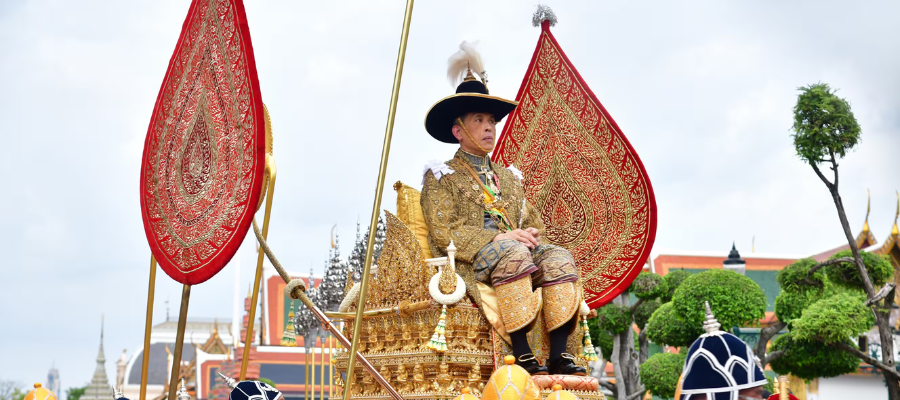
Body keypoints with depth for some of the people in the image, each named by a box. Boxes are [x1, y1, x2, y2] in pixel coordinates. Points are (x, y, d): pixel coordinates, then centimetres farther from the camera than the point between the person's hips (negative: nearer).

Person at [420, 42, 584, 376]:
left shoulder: (508, 178, 29)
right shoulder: (442, 177, 9)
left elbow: (534, 223, 24)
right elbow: (443, 233, -5)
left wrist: (532, 235, -3)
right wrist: (495, 239, -16)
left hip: (517, 254, 6)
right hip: (468, 266, -6)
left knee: (557, 256, -23)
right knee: (512, 252, -36)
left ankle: (558, 355, -30)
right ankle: (521, 355, -38)